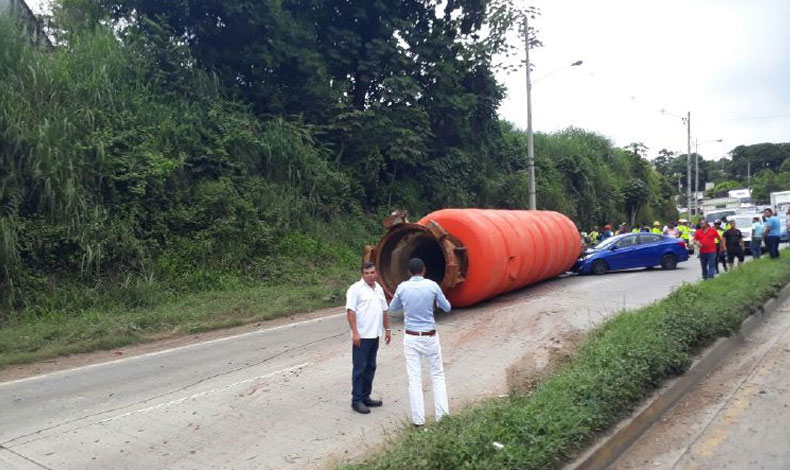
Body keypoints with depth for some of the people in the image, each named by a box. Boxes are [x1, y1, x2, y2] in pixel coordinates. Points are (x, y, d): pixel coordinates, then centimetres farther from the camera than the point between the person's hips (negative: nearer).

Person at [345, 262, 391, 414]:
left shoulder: (379, 289, 13)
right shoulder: (355, 289, -10)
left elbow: (384, 311, 20)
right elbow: (350, 311, -15)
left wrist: (387, 329, 16)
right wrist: (355, 333, -21)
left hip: (375, 335, 7)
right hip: (361, 336, -7)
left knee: (370, 367, 13)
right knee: (359, 368, -2)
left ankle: (365, 397, 23)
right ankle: (356, 401, 5)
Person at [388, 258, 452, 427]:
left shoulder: (402, 287, -5)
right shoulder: (432, 285, -8)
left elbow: (392, 308, 12)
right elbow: (447, 307, 4)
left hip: (411, 337, 0)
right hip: (430, 336, 0)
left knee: (414, 379, 5)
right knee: (437, 375, 14)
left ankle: (418, 419, 7)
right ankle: (442, 415, 14)